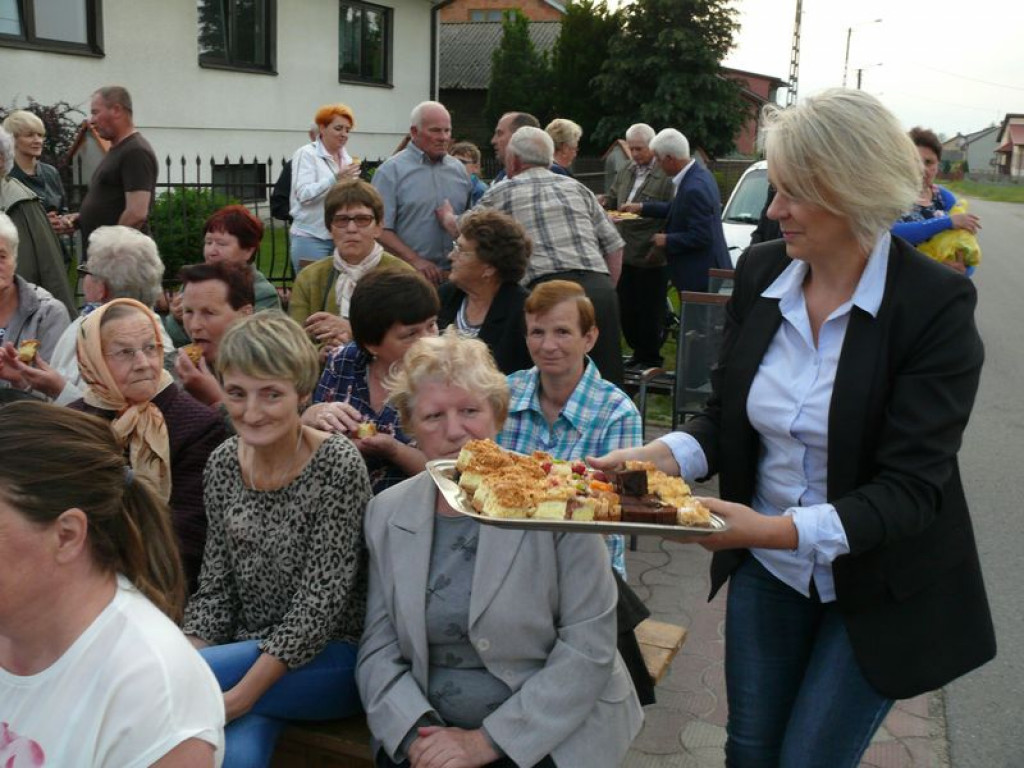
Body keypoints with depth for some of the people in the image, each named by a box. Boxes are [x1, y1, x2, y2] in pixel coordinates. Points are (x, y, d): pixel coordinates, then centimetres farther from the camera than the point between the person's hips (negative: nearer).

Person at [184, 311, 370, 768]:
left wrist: (241, 694, -21)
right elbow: (215, 587, 6)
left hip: (328, 660, -4)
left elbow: (320, 603, -17)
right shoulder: (223, 464, 2)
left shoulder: (337, 466, -15)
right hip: (248, 656, 4)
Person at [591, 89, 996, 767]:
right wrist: (665, 455, -18)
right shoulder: (761, 271, -6)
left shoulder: (936, 303, -20)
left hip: (878, 590, -4)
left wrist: (780, 529, -36)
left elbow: (911, 487, -23)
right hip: (766, 570, 4)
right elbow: (727, 416, 3)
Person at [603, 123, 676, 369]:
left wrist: (659, 249, -20)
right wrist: (603, 204, 0)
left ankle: (650, 358, 19)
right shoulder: (625, 172, 13)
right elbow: (611, 199, 23)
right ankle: (638, 352, 30)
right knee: (626, 309, 14)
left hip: (650, 257, -7)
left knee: (650, 311, 4)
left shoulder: (666, 175, -12)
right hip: (625, 254, 7)